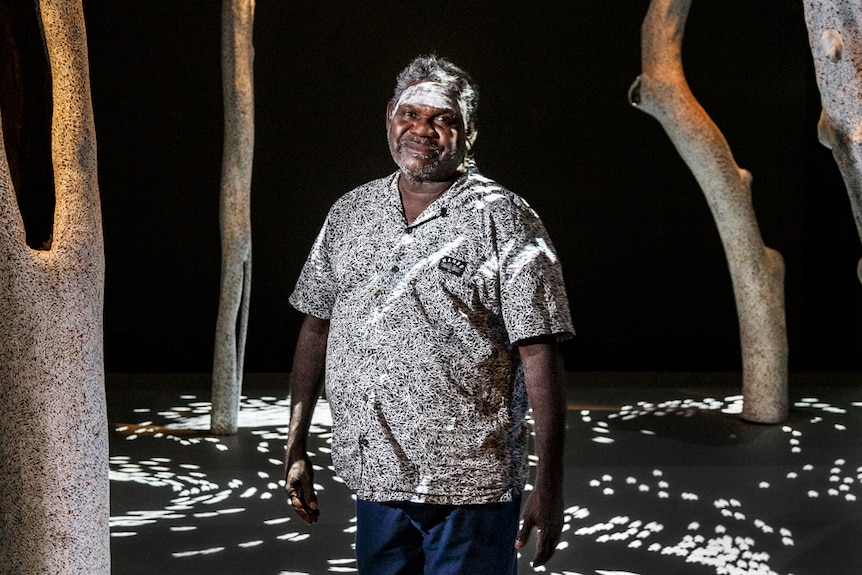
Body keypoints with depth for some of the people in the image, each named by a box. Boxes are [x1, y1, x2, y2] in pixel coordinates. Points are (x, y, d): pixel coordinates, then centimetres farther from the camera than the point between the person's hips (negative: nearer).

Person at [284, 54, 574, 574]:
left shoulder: (502, 220, -6)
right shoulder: (349, 214, 9)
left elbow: (540, 355, -10)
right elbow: (317, 328, 15)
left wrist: (550, 487, -15)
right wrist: (296, 448, 11)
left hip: (470, 491, -4)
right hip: (374, 479, 5)